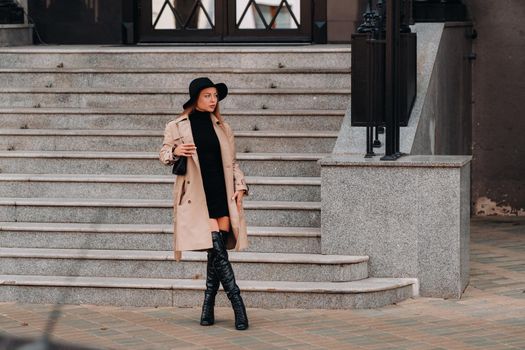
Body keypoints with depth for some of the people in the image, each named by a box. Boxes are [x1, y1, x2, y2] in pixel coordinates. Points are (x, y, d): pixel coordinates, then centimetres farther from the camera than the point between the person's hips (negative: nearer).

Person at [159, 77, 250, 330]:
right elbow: (163, 155, 9)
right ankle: (238, 305, -14)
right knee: (217, 248, -13)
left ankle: (208, 308, 8)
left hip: (222, 195, 4)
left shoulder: (222, 128, 13)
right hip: (196, 196, -4)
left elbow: (232, 162, 17)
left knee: (217, 251, -1)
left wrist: (240, 186, 5)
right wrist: (176, 152, -13)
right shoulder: (176, 127, 3)